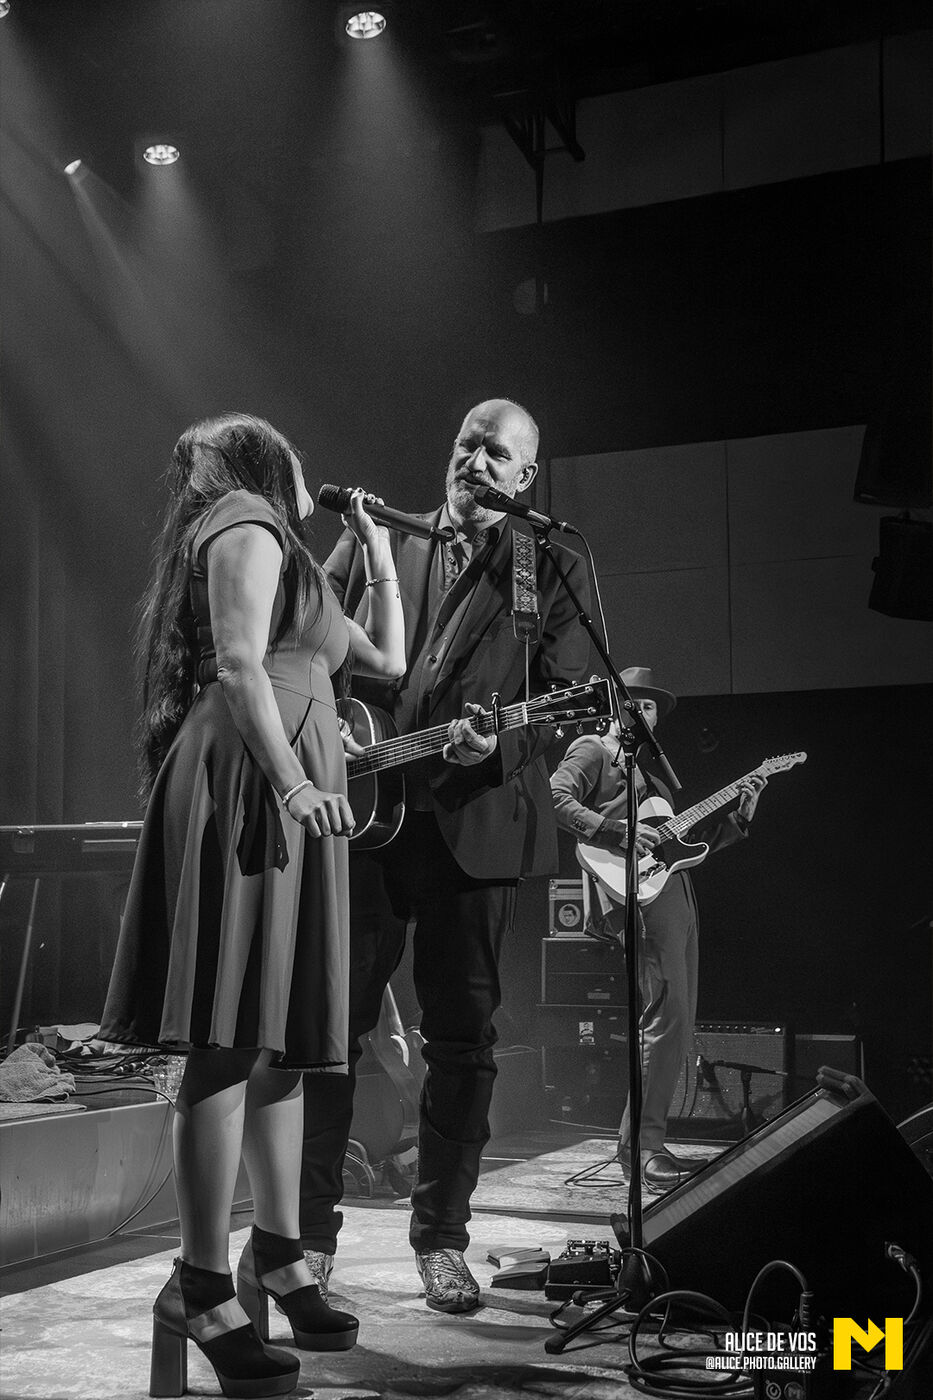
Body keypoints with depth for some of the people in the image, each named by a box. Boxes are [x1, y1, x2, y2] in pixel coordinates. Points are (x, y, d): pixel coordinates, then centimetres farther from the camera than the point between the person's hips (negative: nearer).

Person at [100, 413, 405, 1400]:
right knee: (231, 1041, -12)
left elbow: (385, 660, 34)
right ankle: (202, 1290, -10)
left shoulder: (291, 562, 29)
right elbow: (238, 667, -15)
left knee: (283, 1039, 11)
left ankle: (276, 1256, 20)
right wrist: (291, 781, -24)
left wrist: (379, 554, 33)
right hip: (248, 787, -10)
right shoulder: (247, 523, 0)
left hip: (286, 800, 10)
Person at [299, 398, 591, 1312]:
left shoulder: (554, 567, 7)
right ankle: (311, 1228, 17)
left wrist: (499, 740, -19)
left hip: (476, 819, -1)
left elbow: (564, 693, 0)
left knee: (464, 1033, 5)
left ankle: (441, 1236, 19)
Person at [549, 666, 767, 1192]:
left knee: (680, 1027, 6)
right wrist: (618, 831, -19)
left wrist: (738, 816, 16)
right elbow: (556, 799, -11)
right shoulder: (593, 750, 7)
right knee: (667, 1016, -17)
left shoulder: (651, 769, 31)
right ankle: (642, 1145, -13)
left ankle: (645, 1140, 11)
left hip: (677, 892, 9)